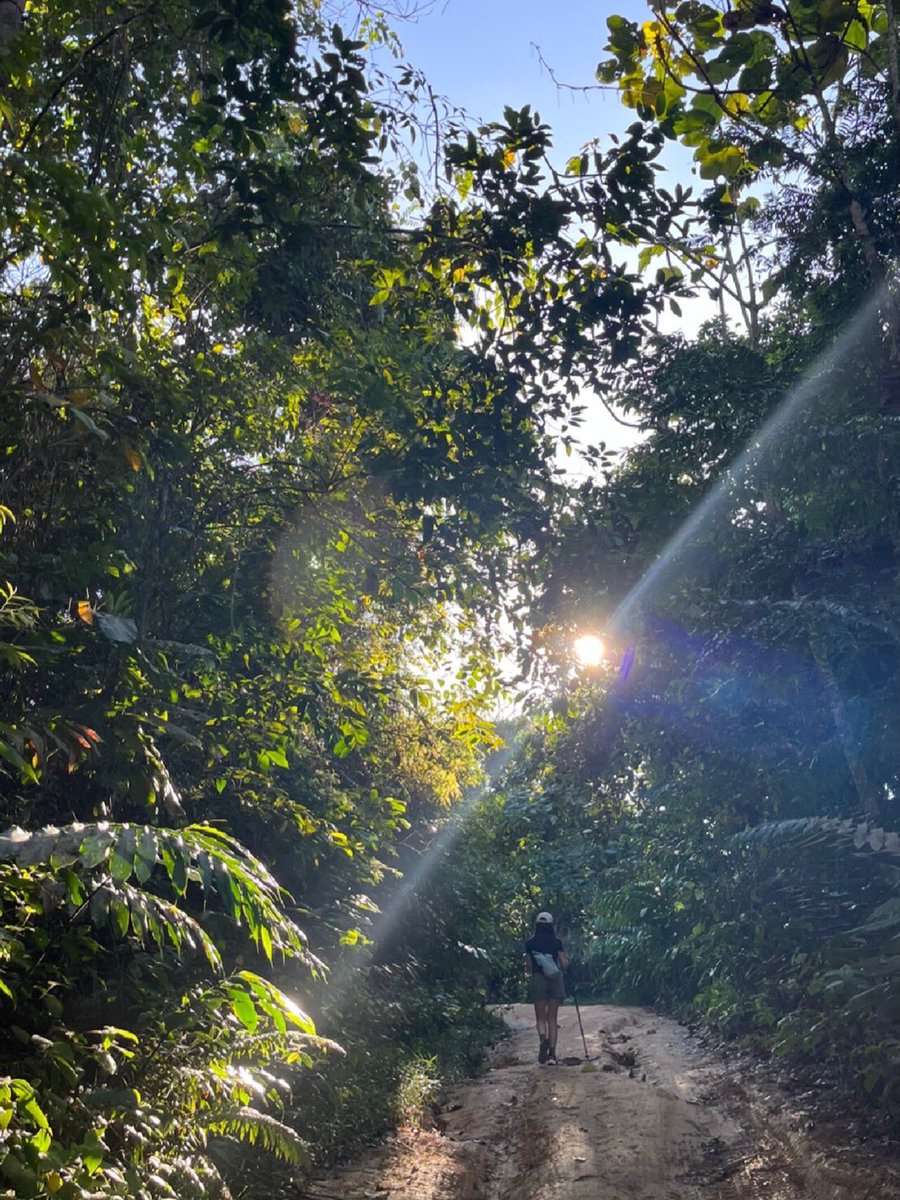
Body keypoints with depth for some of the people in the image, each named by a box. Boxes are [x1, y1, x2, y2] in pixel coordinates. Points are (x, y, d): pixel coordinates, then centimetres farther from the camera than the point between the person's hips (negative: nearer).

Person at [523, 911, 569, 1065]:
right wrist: (566, 960, 21)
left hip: (538, 979, -1)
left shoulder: (530, 943, 1)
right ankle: (552, 1054, 3)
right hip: (555, 979, 1)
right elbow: (564, 964, -1)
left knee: (541, 1018, 6)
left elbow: (528, 967, 0)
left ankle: (543, 1040, -24)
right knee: (552, 1018, 9)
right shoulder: (556, 942, 1)